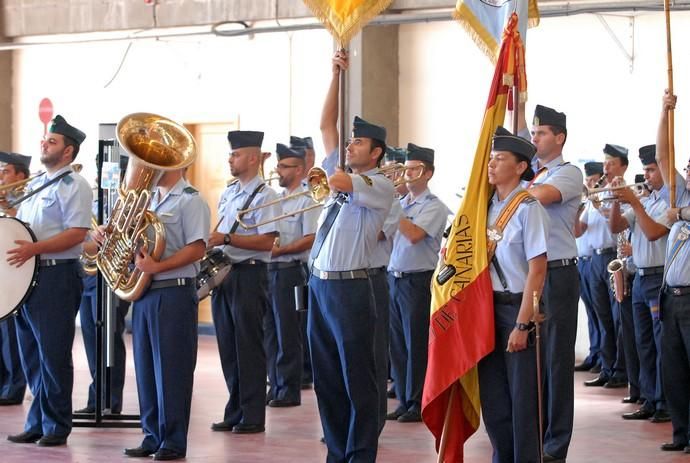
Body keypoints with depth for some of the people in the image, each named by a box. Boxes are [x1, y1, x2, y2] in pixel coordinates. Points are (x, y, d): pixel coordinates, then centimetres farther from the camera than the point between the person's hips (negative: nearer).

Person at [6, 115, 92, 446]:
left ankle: (57, 426, 4)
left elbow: (77, 233, -16)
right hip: (26, 275, 8)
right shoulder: (35, 184, 19)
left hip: (56, 276, -8)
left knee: (53, 355, -4)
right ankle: (37, 423, 17)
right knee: (31, 355, 10)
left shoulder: (73, 185, -6)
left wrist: (34, 248, -22)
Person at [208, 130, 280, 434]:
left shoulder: (264, 195, -9)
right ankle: (234, 413, 18)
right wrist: (211, 244, 6)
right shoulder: (227, 194, 16)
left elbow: (267, 241, -17)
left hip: (248, 274, -8)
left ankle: (253, 417, 3)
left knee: (248, 348, -3)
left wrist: (226, 239, -21)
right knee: (228, 348, 10)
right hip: (223, 272, 8)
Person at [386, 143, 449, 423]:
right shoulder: (399, 204, 14)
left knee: (416, 345, -2)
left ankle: (418, 405, 4)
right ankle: (403, 401, 16)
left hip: (418, 281, -7)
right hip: (394, 279, 7)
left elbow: (414, 234, -22)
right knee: (397, 344, 8)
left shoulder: (434, 207, -7)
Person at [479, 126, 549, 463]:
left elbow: (537, 270, -14)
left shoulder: (527, 207, -12)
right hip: (489, 306, 7)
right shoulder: (489, 206, 6)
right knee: (492, 395, 12)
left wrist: (521, 325, -16)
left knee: (522, 397, 0)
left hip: (518, 307, -7)